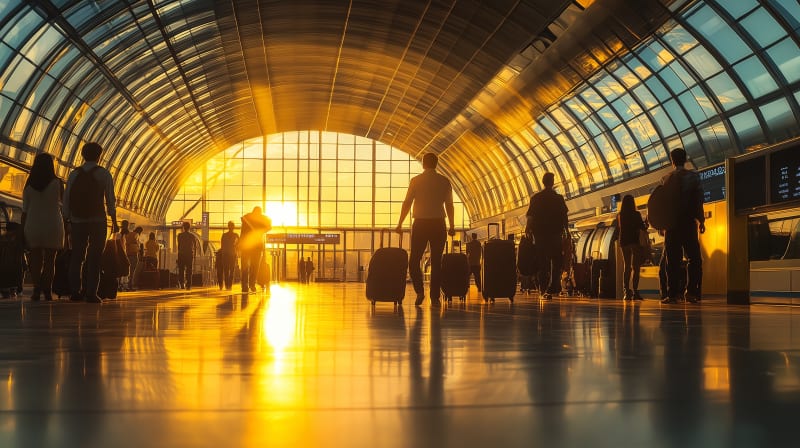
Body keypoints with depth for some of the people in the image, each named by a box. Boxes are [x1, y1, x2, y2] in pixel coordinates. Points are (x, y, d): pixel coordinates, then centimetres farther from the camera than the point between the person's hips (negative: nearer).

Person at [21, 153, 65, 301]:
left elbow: (24, 210, 1)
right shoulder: (56, 183, -5)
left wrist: (23, 231, 5)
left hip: (33, 225, 2)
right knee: (49, 259, 3)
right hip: (53, 224, -1)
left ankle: (36, 290, -2)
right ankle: (47, 290, -3)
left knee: (35, 259, 7)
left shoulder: (29, 185, 1)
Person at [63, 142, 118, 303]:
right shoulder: (103, 173, 0)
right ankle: (91, 294, -5)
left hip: (78, 221, 3)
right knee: (94, 258, -1)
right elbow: (110, 199, -5)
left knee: (77, 257, 10)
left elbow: (66, 198, 5)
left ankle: (75, 292, 10)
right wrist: (114, 221, -1)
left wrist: (68, 221, 10)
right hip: (97, 221, -3)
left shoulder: (74, 174, 7)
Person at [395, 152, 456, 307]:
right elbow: (449, 205, 5)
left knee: (414, 260, 7)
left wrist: (400, 224, 5)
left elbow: (407, 203, -1)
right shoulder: (444, 181, 4)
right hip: (438, 224, 2)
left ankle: (419, 291, -10)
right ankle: (435, 297, 3)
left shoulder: (416, 180, -1)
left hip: (420, 224, -2)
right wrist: (452, 227, 13)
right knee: (436, 262, 5)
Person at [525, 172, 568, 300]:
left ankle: (545, 289, 3)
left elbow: (530, 217, -2)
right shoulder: (559, 198, -2)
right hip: (556, 234, -1)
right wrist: (566, 231, 6)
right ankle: (552, 288, -6)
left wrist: (528, 230, 7)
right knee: (556, 261, 6)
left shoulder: (536, 198, 1)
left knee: (543, 261, 6)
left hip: (540, 233, 1)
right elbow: (564, 217, -3)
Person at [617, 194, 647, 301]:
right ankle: (635, 291, -14)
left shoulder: (619, 215, 6)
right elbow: (643, 228, -6)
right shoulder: (636, 214, -8)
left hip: (624, 242, 5)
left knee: (626, 267, 10)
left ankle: (627, 292, 4)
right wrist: (645, 225, 17)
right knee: (635, 267, -5)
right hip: (635, 241, -5)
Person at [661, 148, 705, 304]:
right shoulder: (693, 176, 0)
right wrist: (701, 220, -1)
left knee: (673, 260, 4)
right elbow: (698, 200, -5)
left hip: (671, 222, 2)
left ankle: (672, 294, 0)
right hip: (689, 222, -2)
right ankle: (691, 292, -7)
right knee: (694, 257, 3)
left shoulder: (666, 179, 5)